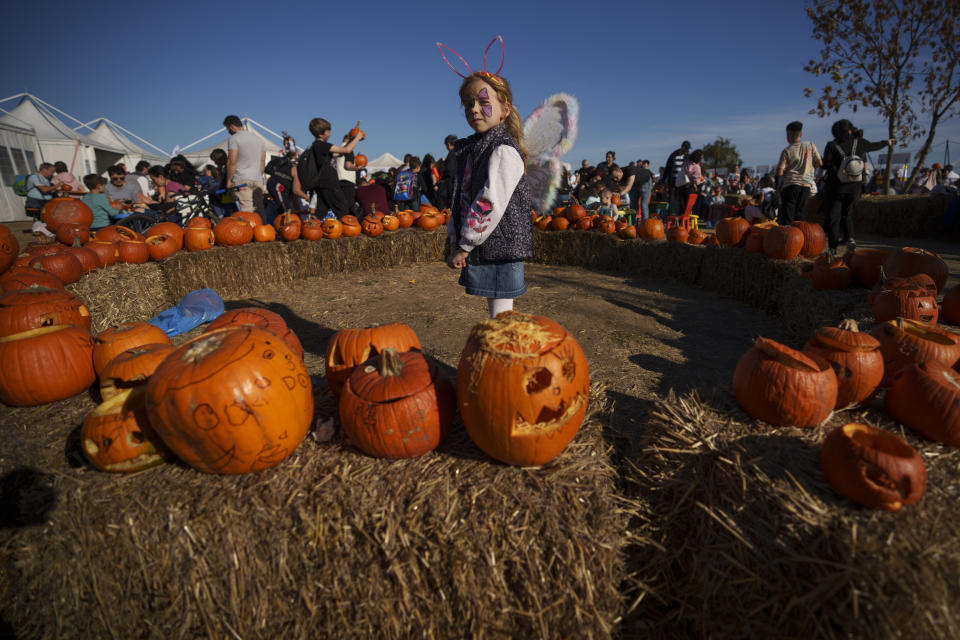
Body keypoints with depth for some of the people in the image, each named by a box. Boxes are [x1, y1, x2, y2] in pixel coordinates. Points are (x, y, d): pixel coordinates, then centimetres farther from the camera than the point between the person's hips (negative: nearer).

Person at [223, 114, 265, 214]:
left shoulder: (233, 139, -3)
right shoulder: (258, 139, 17)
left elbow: (232, 162, -9)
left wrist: (228, 180, -1)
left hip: (241, 180, -6)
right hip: (258, 180, 6)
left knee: (246, 211, -13)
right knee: (258, 210, 5)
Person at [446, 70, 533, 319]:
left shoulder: (504, 151, -11)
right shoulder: (469, 149, 15)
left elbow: (491, 203, -21)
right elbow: (461, 199, 16)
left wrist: (464, 245, -16)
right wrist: (455, 241, 6)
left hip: (501, 245, -8)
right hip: (483, 248, 8)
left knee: (501, 318, -4)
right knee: (494, 313, 18)